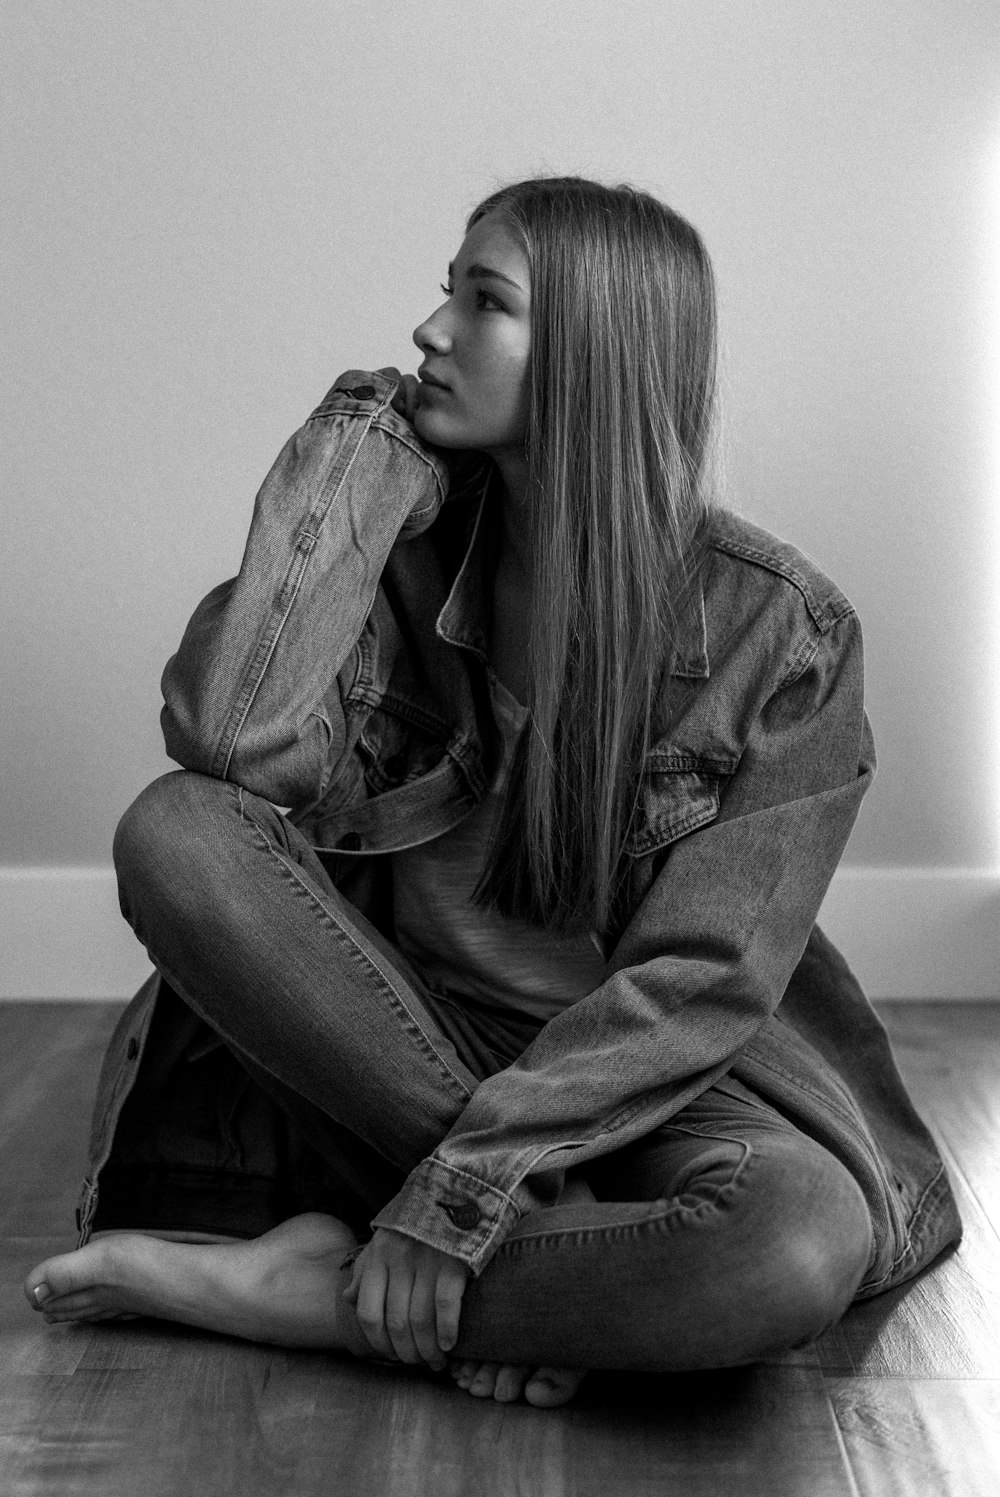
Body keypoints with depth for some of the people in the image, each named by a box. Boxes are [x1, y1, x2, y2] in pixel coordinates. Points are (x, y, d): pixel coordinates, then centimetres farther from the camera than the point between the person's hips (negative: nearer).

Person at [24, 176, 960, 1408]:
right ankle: (557, 1226, -20)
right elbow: (233, 741, -21)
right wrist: (347, 476, -13)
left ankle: (288, 1290, -20)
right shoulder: (417, 556, -2)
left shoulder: (780, 625, -11)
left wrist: (467, 1187, -23)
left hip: (649, 1077, -2)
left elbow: (707, 975, -15)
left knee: (800, 1243, -36)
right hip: (422, 1030, 3)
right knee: (175, 831, -22)